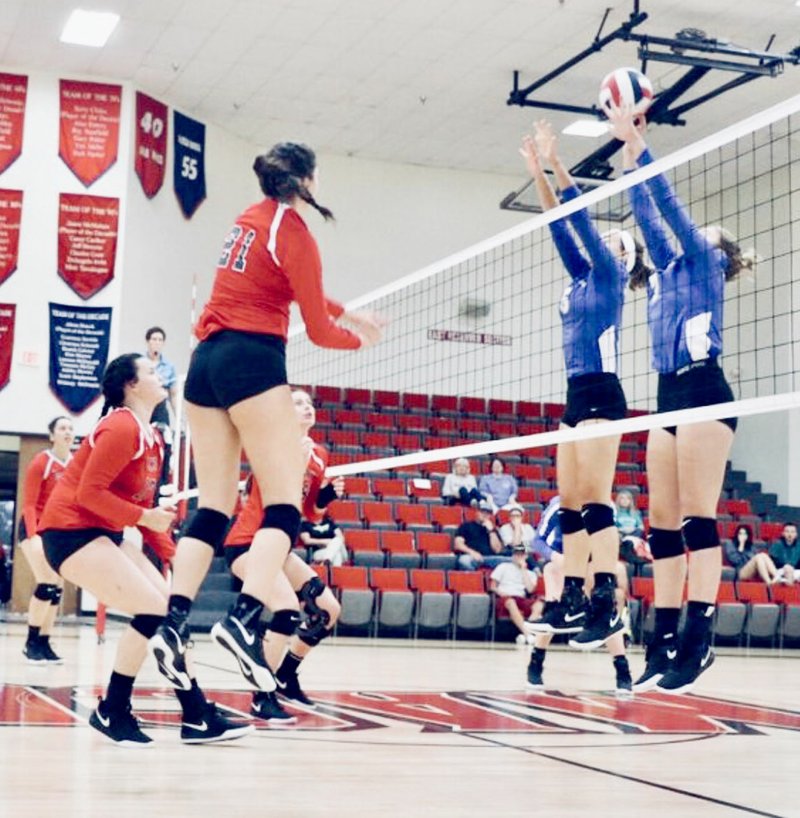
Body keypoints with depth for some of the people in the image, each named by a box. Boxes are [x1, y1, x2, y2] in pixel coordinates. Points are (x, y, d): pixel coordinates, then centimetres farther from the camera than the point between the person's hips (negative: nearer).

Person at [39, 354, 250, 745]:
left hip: (104, 533, 10)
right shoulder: (122, 428, -18)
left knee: (170, 609, 2)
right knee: (153, 610, -16)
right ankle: (111, 712, -2)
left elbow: (141, 503, 18)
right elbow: (88, 493, -22)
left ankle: (197, 717, 5)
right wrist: (144, 517, -21)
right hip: (72, 531, -10)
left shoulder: (152, 437, 11)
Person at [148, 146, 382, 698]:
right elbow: (318, 330, -2)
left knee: (214, 508, 5)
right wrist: (360, 339, 17)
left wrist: (348, 314, 31)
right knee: (285, 504, -9)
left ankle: (173, 626, -6)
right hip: (252, 360, -8)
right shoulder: (293, 232, -5)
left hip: (206, 360, 8)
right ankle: (244, 620, -26)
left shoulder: (252, 218, 18)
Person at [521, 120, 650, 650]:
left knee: (595, 500, -14)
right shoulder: (584, 280, 19)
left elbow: (582, 219, -6)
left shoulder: (610, 276, 0)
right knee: (570, 504, 6)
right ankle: (573, 603, 8)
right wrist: (538, 171, 16)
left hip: (601, 393, -9)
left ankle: (607, 606, -16)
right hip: (577, 394, 9)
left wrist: (556, 161, -5)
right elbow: (561, 227, 19)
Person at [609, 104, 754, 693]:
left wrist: (638, 143, 4)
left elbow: (669, 202, 1)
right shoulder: (668, 271, 24)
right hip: (670, 395, 8)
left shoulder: (705, 264, 7)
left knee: (697, 514, -14)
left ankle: (700, 637, -18)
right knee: (664, 522, 2)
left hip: (703, 389, -8)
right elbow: (647, 213, 24)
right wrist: (630, 153, 21)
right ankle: (667, 640, 2)